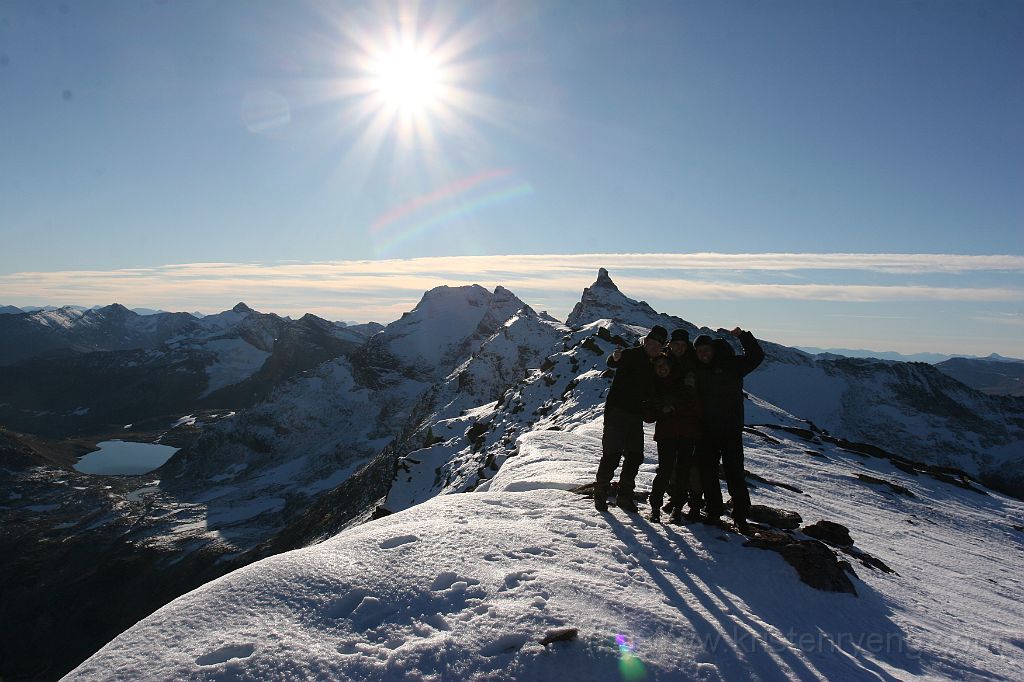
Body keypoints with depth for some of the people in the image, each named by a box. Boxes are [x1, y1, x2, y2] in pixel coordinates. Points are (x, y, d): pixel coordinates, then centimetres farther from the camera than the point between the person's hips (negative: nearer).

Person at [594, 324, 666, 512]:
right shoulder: (631, 355, -10)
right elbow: (612, 363, -33)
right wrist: (615, 358, -55)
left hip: (636, 416, 7)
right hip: (617, 412, -7)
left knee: (635, 457, 7)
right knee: (612, 455, -5)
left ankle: (625, 496, 20)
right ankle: (600, 495, 8)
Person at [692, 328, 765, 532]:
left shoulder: (731, 364, -2)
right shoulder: (697, 370, 9)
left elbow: (756, 356, -6)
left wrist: (742, 336, -13)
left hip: (731, 429, -4)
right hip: (706, 430, 4)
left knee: (734, 471, -3)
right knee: (706, 471, 7)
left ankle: (741, 516, 6)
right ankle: (713, 510, 20)